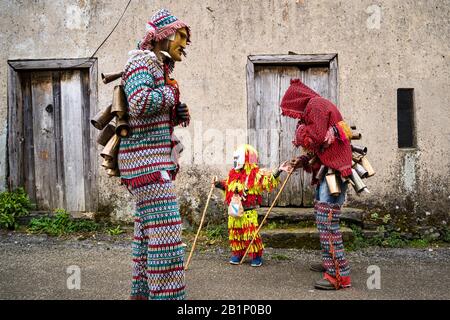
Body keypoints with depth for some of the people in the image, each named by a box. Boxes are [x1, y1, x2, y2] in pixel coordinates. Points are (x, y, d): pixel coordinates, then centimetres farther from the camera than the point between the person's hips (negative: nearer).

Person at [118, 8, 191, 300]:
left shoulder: (159, 67, 21)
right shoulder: (142, 61, -7)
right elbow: (139, 104, -25)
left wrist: (177, 115, 6)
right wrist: (171, 93, -9)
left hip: (154, 160, 10)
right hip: (147, 159, -10)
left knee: (147, 228, 13)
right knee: (165, 229, -13)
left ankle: (142, 292, 23)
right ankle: (166, 295, -10)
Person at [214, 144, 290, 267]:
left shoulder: (256, 173, -9)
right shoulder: (233, 173, 11)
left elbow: (269, 181, -16)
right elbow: (228, 187, 25)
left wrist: (278, 171, -27)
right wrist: (220, 184, 9)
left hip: (249, 211, -6)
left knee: (251, 233, -6)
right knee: (235, 233, 11)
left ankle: (256, 256, 7)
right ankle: (237, 254, 25)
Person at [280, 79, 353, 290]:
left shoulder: (316, 105, -10)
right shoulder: (317, 107, 22)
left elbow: (317, 137, -21)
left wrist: (301, 131, -3)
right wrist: (302, 161, 11)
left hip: (333, 171, -11)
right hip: (328, 170, 11)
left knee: (327, 221, -13)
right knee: (321, 216, 20)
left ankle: (339, 275, -11)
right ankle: (329, 262, 32)